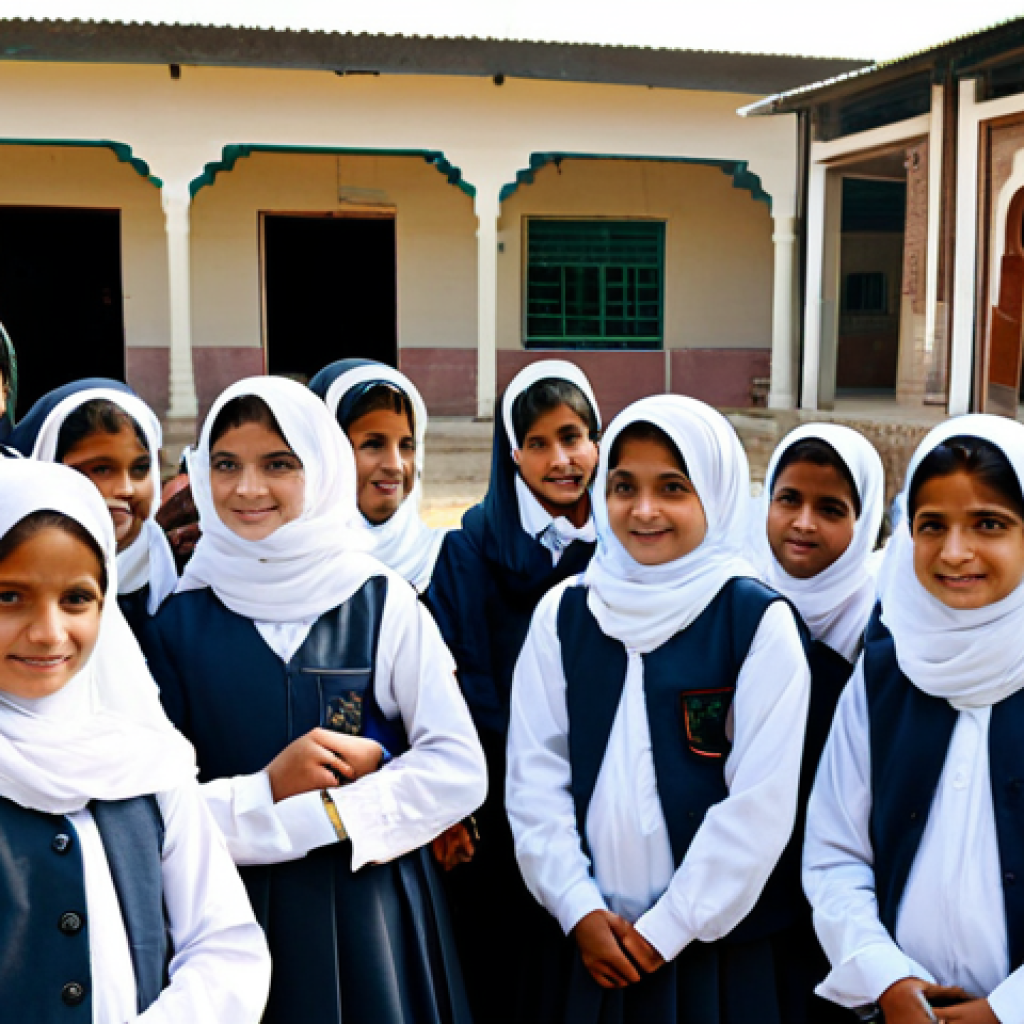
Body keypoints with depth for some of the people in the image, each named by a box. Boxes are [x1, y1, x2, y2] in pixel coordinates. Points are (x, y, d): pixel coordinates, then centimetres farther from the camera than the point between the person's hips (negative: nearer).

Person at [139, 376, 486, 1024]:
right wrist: (267, 791, -17)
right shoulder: (181, 618, 0)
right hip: (233, 914, 1)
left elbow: (461, 771, -8)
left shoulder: (383, 603, -4)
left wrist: (303, 815, -13)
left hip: (371, 912, -1)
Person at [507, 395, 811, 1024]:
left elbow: (761, 804, -11)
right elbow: (534, 774, 1)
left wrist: (669, 927, -9)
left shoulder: (760, 622, -8)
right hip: (586, 935, 3)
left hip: (712, 939, -2)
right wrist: (579, 909, -5)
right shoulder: (564, 613, 1)